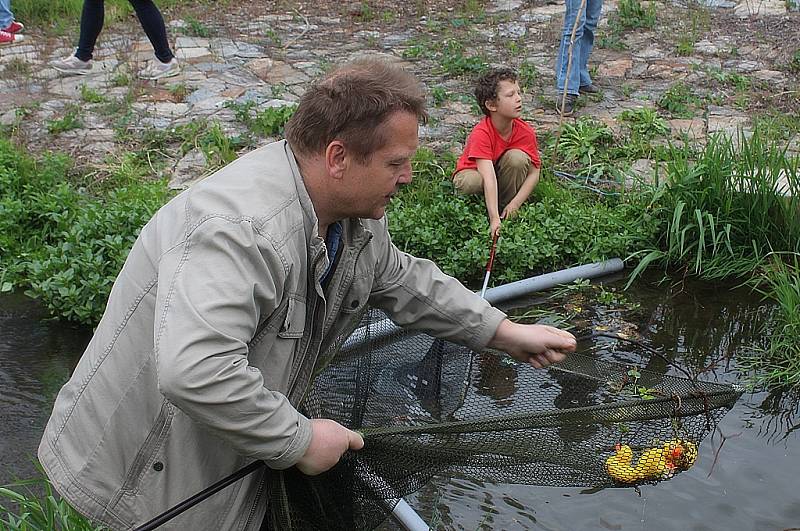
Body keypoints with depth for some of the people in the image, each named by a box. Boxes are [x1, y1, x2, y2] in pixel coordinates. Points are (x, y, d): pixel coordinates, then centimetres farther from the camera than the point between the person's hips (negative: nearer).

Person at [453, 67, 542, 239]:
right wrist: (494, 220, -49)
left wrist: (515, 204, -29)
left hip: (504, 176, 3)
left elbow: (534, 173, -14)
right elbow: (489, 177, -42)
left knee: (517, 157, -29)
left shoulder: (526, 132, -19)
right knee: (472, 182, -38)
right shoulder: (481, 133, -32)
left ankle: (506, 209, -11)